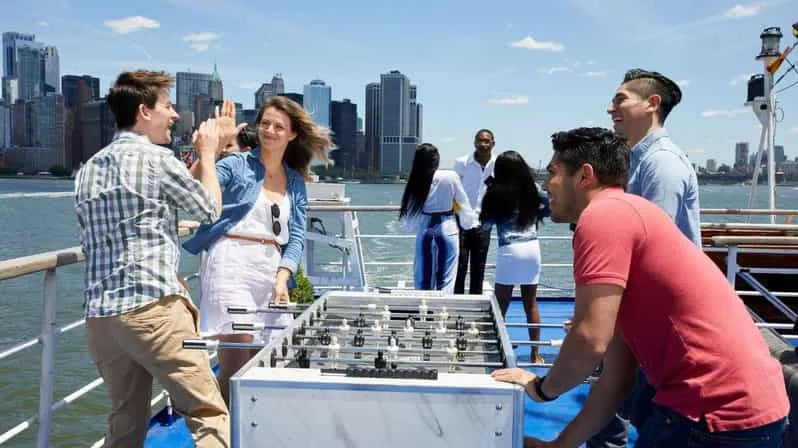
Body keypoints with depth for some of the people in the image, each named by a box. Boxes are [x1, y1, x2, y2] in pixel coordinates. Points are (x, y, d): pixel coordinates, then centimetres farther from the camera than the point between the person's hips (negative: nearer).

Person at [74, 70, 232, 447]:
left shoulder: (88, 169, 16)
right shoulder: (156, 158, -6)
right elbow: (210, 209, 6)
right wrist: (208, 154, 22)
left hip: (100, 314, 8)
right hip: (152, 307, -8)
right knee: (209, 414, -4)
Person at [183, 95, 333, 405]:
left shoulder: (296, 183, 17)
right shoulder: (236, 165, 4)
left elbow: (297, 237, 11)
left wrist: (282, 277, -4)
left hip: (272, 270, 5)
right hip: (232, 266, -5)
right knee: (235, 364, -11)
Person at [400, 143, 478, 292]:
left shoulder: (416, 180, -7)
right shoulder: (451, 177, -12)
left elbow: (411, 209, -4)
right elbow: (463, 203, -2)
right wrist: (471, 222, 14)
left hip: (424, 230, 2)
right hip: (447, 229, -2)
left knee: (423, 277, 12)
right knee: (445, 277, 5)